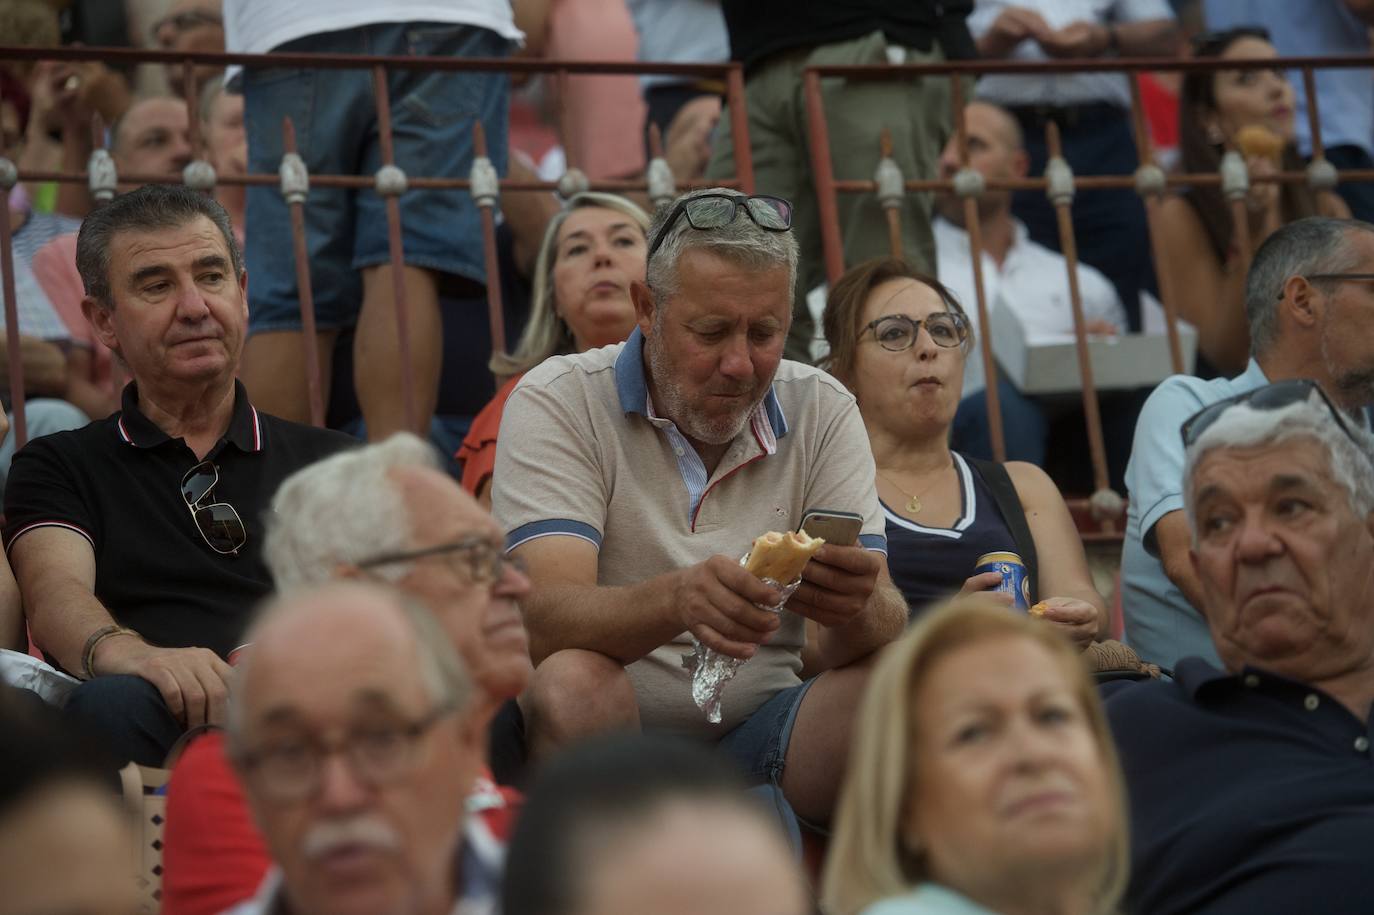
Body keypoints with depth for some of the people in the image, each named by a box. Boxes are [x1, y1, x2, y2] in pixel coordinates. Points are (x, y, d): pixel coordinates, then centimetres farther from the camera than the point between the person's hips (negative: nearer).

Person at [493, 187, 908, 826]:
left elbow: (881, 625, -7)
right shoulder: (556, 404, -5)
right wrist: (677, 601, -42)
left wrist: (857, 609, -33)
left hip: (760, 734, 3)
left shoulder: (823, 412, 5)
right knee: (572, 684, -35)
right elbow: (547, 618, -20)